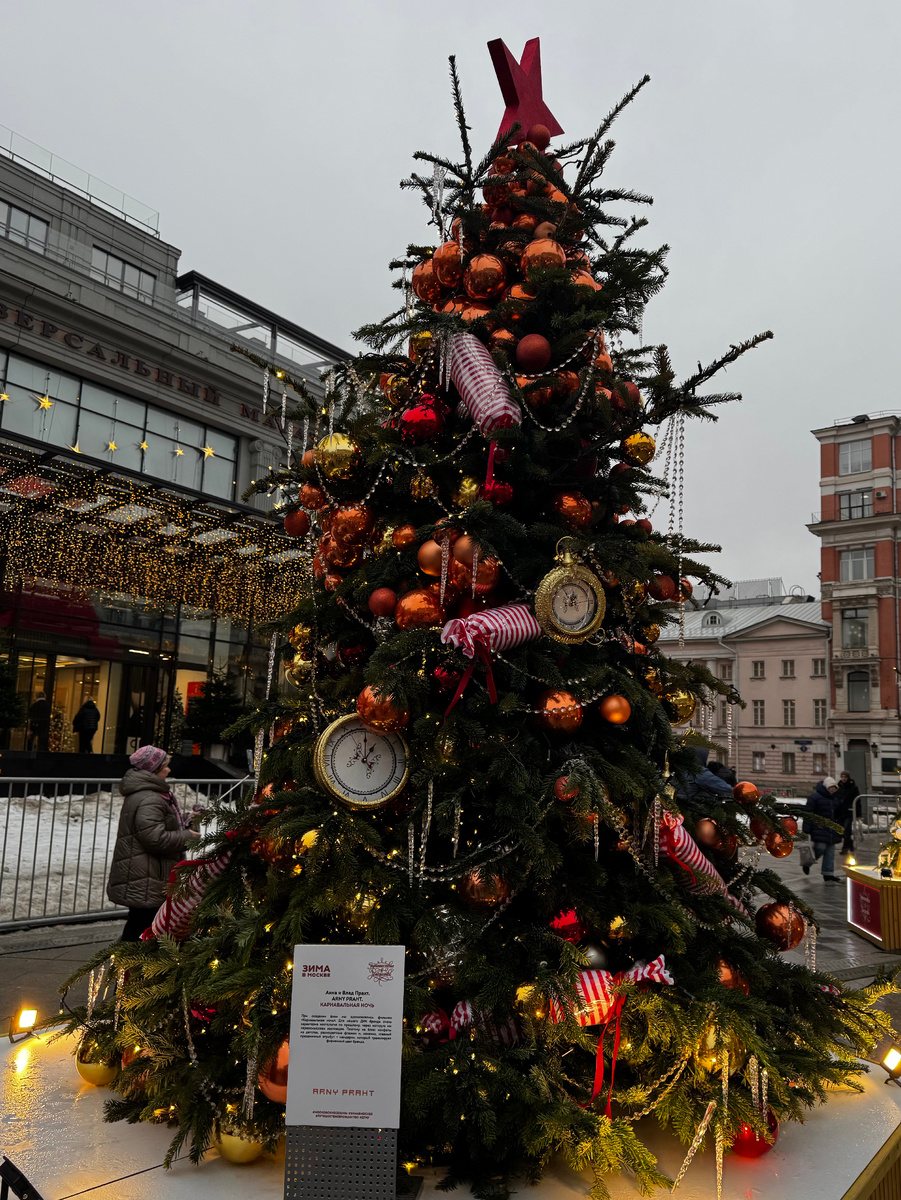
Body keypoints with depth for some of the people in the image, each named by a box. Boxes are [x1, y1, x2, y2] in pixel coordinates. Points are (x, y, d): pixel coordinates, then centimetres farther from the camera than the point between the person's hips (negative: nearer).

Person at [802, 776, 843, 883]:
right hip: (819, 829, -7)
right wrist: (807, 830, -15)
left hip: (832, 830, 7)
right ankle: (807, 863, 14)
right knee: (820, 848, -13)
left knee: (830, 851, 4)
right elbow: (808, 813, -11)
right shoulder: (815, 797, -7)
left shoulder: (835, 798, 16)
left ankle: (828, 875, 9)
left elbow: (839, 815, 25)